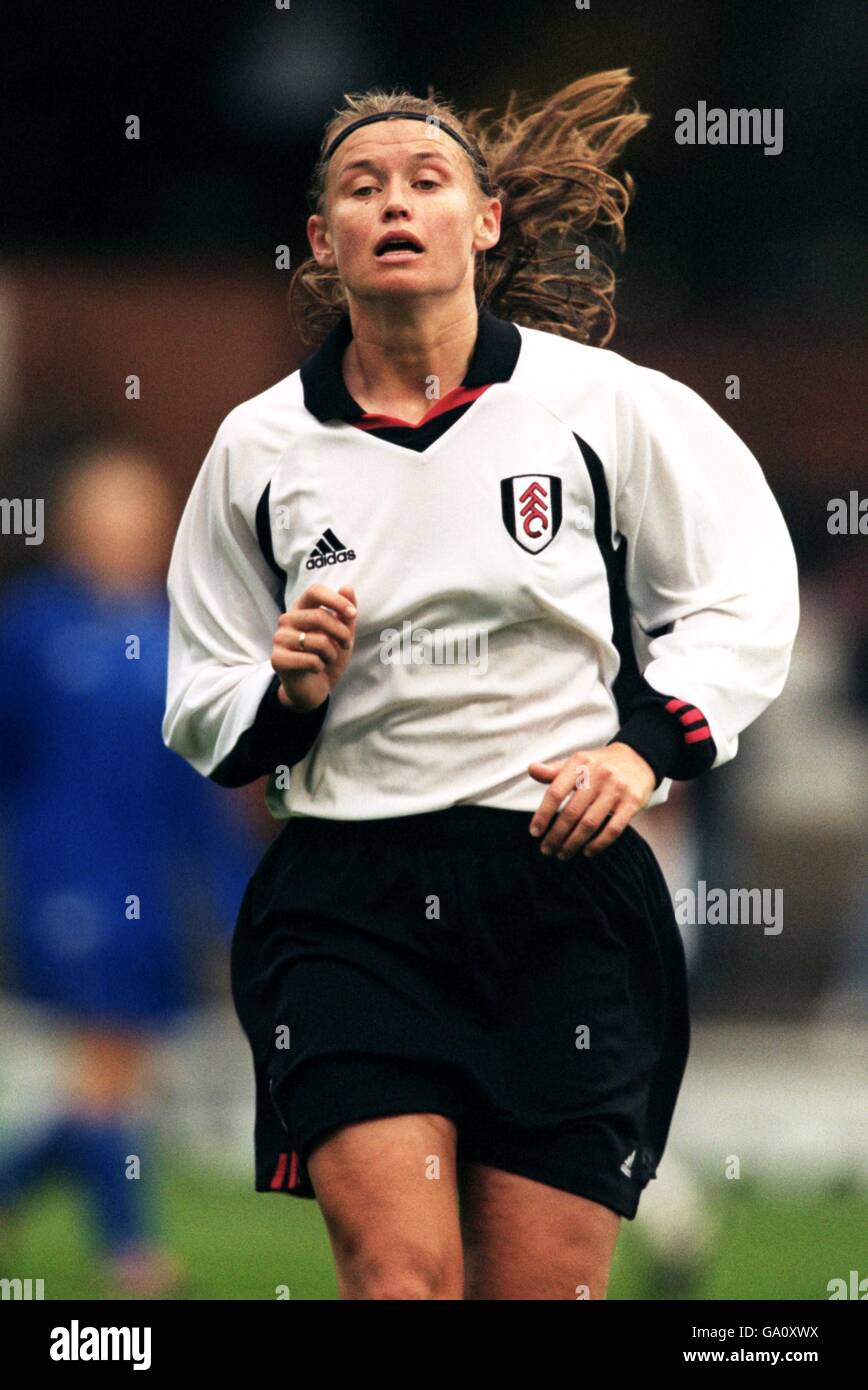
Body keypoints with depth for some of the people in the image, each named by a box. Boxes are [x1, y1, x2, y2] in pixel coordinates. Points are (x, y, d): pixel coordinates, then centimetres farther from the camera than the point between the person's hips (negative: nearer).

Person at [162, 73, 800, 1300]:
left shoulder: (601, 403, 3)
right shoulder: (259, 445, 10)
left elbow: (746, 594, 10)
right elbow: (199, 707, 18)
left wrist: (644, 741, -5)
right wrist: (287, 698, -4)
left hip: (566, 882, -1)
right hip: (346, 900, 1)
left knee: (543, 1289, -3)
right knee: (400, 1272, -17)